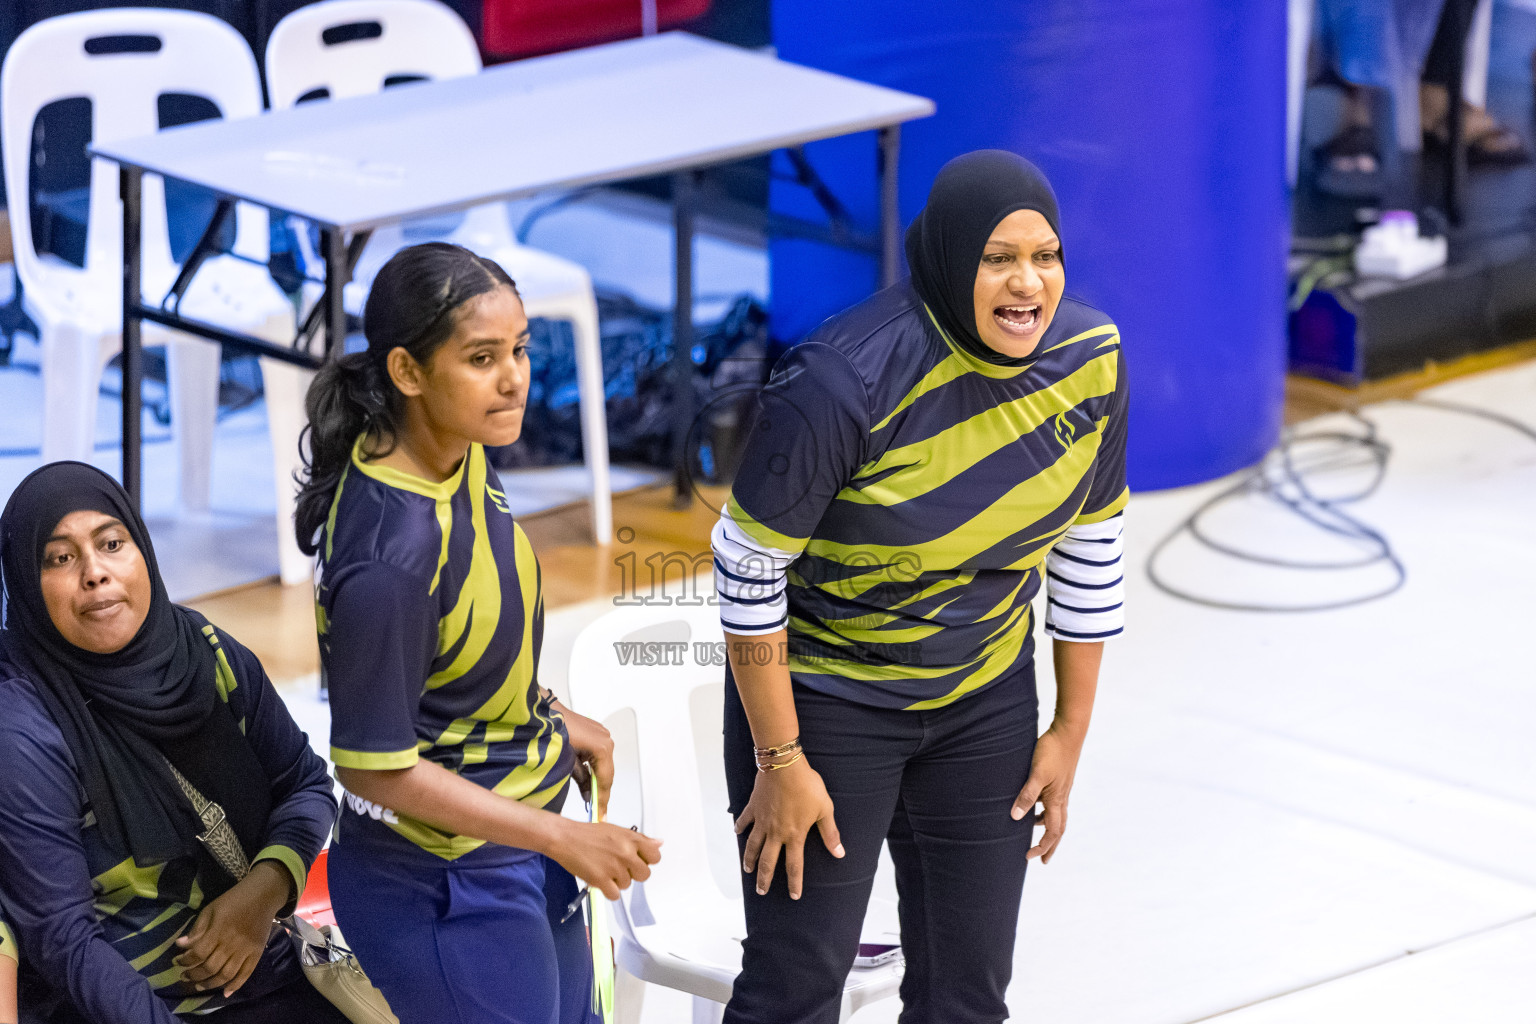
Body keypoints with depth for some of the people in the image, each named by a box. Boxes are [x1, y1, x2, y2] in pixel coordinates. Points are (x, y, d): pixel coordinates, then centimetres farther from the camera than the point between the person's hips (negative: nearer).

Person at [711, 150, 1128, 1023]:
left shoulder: (1090, 359, -12)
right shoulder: (846, 384, -29)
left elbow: (1089, 550, 3)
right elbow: (749, 571, -19)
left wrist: (1071, 730, 7)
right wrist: (780, 763, -14)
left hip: (985, 701, 5)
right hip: (824, 699, -5)